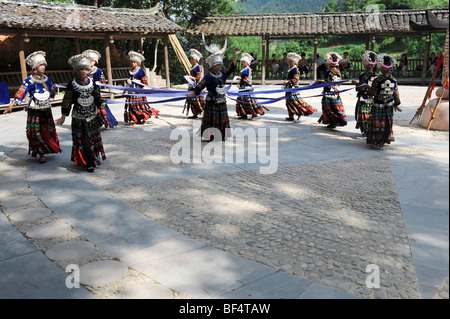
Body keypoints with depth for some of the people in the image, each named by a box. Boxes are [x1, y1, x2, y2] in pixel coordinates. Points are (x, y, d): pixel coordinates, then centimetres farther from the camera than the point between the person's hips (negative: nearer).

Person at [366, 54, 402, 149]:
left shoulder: (377, 80, -18)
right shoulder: (394, 80, -2)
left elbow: (372, 93, -13)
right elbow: (396, 93, 7)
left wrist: (368, 88, 8)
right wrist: (396, 104, 17)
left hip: (378, 107, -4)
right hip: (389, 106, 4)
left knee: (377, 123, 4)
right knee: (387, 124, 15)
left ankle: (376, 141, 5)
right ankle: (386, 139, 23)